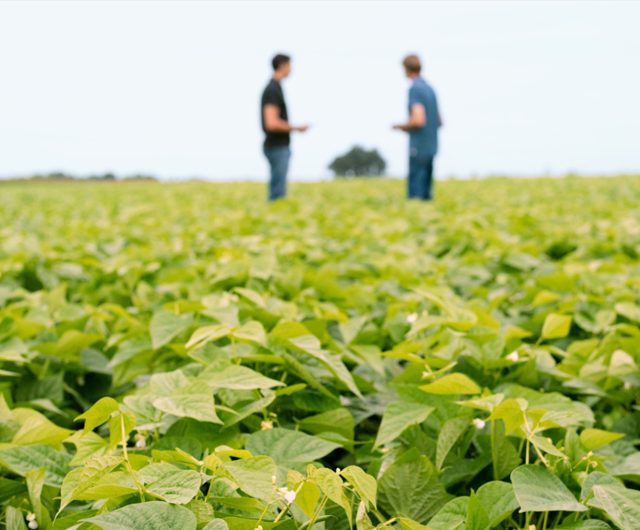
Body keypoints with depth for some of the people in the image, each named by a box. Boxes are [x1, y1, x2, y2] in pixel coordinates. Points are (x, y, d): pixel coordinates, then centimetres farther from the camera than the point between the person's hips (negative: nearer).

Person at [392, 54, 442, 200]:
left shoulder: (415, 89, -12)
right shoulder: (429, 88, 15)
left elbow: (418, 120, -22)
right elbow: (439, 121, 20)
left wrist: (401, 126, -4)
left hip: (418, 148, -8)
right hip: (431, 147, 8)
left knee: (415, 193, -7)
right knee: (426, 192, 11)